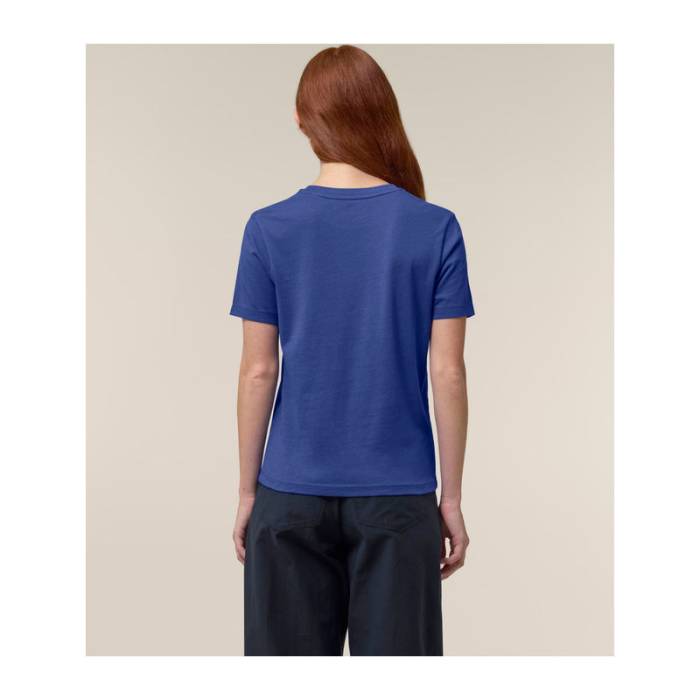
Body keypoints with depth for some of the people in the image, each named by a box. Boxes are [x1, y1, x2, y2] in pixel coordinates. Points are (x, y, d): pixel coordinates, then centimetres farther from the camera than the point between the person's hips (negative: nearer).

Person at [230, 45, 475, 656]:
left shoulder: (269, 230, -5)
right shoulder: (436, 229, -5)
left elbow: (259, 373, -3)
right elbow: (448, 373, -5)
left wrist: (247, 492, 6)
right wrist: (452, 497, 3)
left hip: (293, 494, 1)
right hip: (399, 495, 0)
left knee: (291, 649, 12)